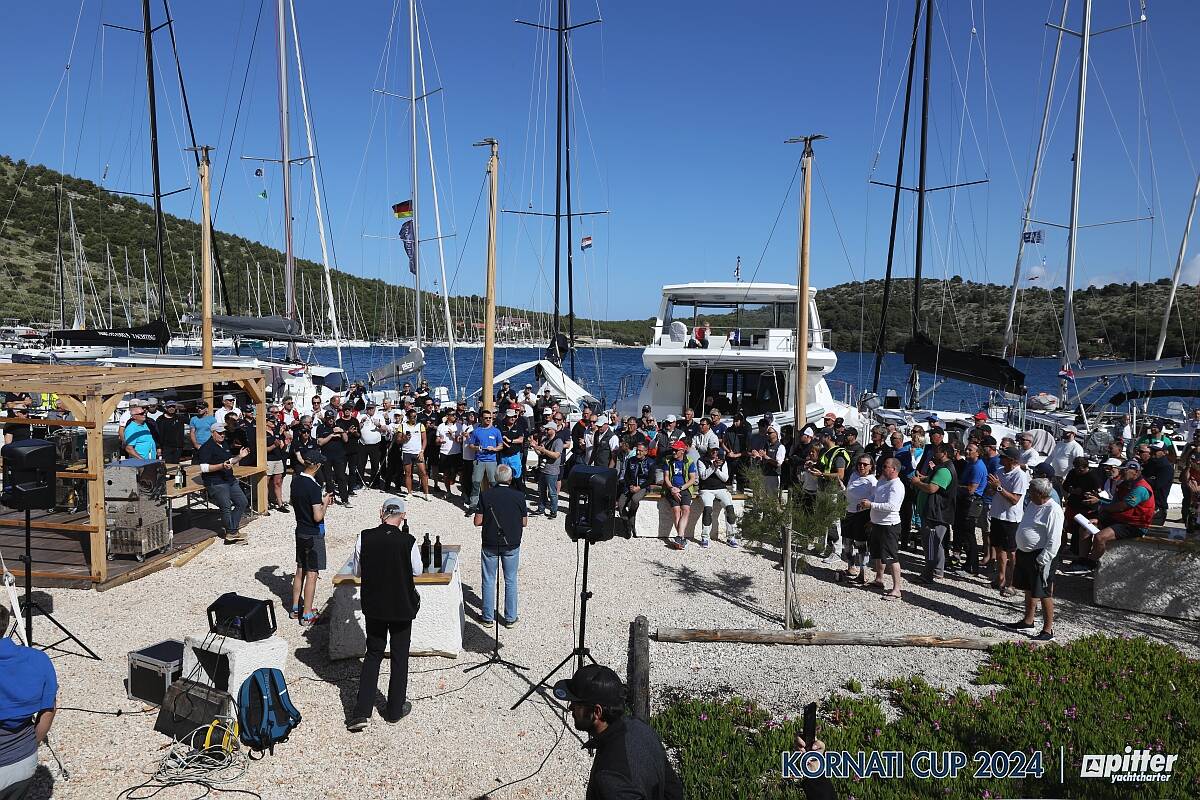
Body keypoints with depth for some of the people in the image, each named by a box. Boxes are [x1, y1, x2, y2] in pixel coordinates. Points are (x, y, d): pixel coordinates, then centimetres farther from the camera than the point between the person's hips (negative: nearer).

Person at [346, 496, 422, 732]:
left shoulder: (365, 538, -12)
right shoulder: (408, 542, -18)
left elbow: (356, 571, 0)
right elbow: (417, 571, -2)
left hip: (373, 606, 2)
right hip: (402, 607, -2)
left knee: (373, 655, 17)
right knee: (400, 658, 14)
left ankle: (362, 712, 9)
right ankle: (395, 710, 25)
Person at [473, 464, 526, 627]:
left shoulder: (485, 495, -9)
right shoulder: (519, 496, -8)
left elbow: (478, 522, -9)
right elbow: (524, 522, -2)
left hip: (490, 544, 0)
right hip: (512, 544, 0)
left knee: (488, 581, 12)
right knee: (510, 581, 12)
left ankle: (488, 617, 20)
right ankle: (510, 618, 19)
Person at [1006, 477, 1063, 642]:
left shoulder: (1053, 511, -20)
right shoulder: (1032, 504, 9)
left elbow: (1054, 542, -22)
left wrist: (1042, 560, -23)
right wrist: (1020, 550, 18)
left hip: (1040, 557, -10)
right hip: (1025, 554, 10)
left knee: (1044, 594, -2)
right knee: (1029, 589, 20)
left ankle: (1048, 630, 8)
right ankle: (1028, 621, 35)